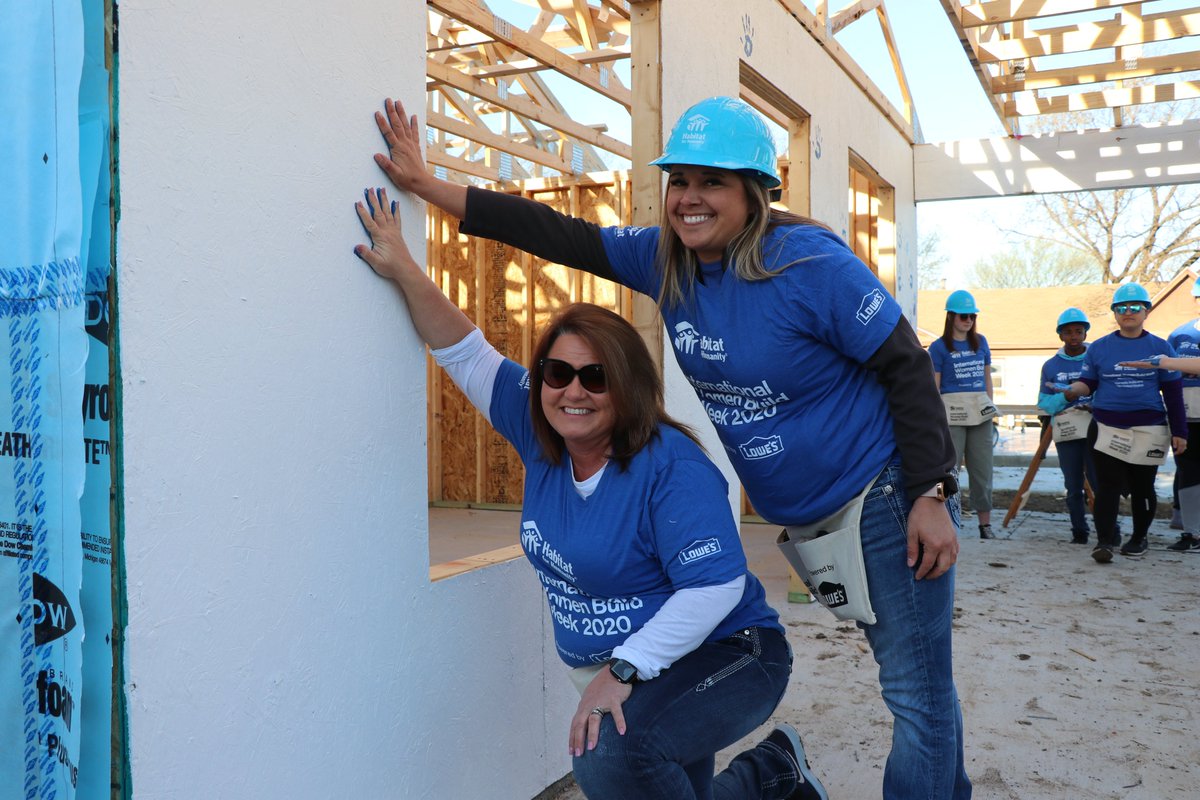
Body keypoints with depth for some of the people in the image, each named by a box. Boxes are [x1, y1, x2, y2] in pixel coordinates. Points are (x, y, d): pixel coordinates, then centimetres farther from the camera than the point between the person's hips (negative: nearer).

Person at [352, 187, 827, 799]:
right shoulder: (541, 440, -2)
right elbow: (465, 353, 1)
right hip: (628, 679, 8)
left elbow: (716, 584, -28)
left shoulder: (670, 464, -22)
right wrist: (407, 273, -8)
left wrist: (623, 669, -31)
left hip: (725, 657, -8)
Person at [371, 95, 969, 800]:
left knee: (916, 688, -1)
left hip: (886, 499, -6)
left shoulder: (810, 264, -20)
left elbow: (908, 368, -16)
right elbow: (560, 235, -2)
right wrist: (427, 185, -3)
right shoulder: (665, 261, -1)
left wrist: (931, 496, -19)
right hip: (803, 516, 6)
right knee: (904, 672, 18)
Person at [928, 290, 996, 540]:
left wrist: (990, 407, 12)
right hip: (952, 410, -4)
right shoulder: (939, 347, -1)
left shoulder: (980, 342, 12)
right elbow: (934, 386, -4)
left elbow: (987, 377, 18)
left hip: (980, 411, 4)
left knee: (982, 466, 7)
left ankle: (985, 523, 14)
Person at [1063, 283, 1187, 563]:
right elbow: (1088, 382, 7)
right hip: (1107, 430, 0)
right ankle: (1104, 540, -10)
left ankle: (1139, 537, 27)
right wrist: (1074, 391, -18)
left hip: (1148, 431, 0)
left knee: (1142, 488, 10)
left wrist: (1179, 432, 3)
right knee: (1107, 486, -8)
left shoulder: (1160, 347, 5)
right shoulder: (1099, 348, 6)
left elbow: (1173, 392, 6)